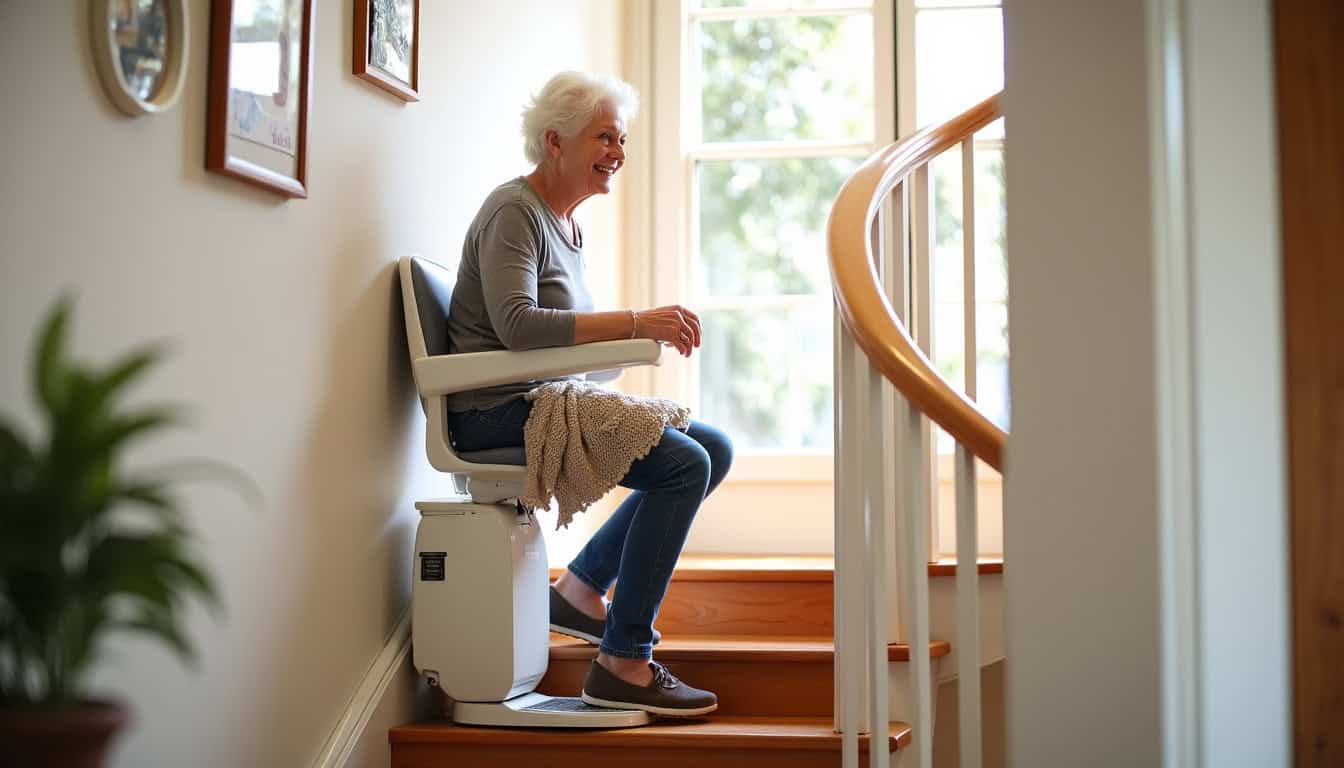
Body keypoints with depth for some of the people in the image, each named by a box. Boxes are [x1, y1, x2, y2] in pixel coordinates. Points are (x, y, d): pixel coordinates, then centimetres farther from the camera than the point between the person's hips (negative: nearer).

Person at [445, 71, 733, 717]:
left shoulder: (566, 224, 20)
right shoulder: (514, 211, -10)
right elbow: (516, 324, -25)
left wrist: (655, 329, 3)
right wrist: (635, 323, -26)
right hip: (501, 413, -10)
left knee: (713, 449, 6)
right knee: (684, 464, -22)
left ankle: (582, 590, 12)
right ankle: (622, 667, -18)